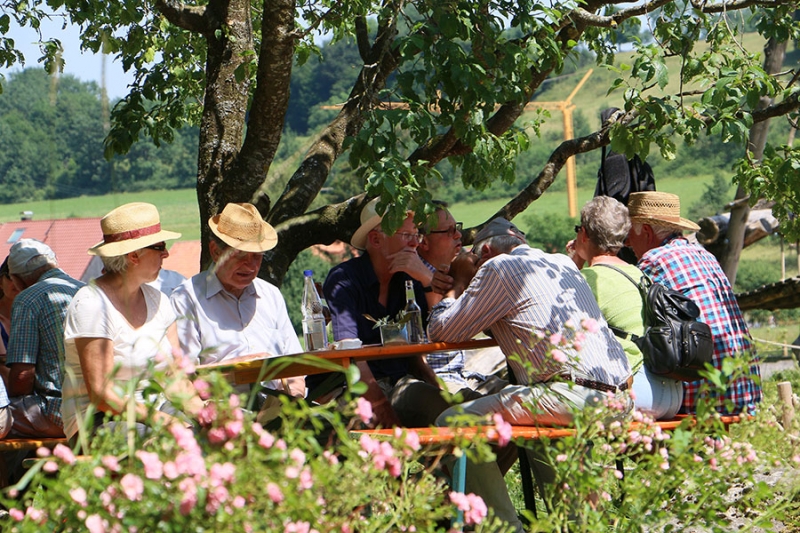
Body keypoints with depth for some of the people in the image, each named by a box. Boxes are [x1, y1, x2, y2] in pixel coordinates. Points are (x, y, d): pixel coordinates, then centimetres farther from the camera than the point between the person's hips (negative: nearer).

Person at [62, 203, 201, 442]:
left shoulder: (157, 300, 11)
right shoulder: (91, 305, -13)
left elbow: (176, 375, 5)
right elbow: (101, 395, -18)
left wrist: (198, 410, -16)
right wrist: (161, 420, -27)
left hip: (155, 411, 7)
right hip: (98, 420, -6)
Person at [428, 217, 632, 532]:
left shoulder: (498, 267, 2)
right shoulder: (563, 263, 24)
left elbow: (442, 332, 4)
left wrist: (459, 284, 22)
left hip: (574, 394, -9)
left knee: (453, 424, -7)